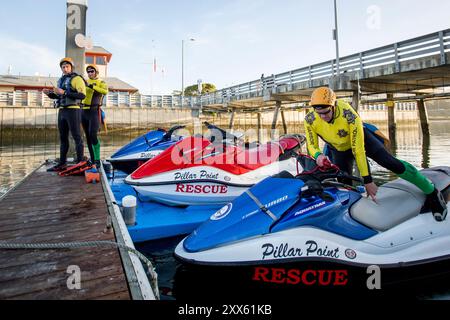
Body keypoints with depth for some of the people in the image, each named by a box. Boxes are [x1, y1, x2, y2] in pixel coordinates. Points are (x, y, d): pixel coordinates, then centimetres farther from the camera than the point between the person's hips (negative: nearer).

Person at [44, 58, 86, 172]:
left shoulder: (77, 79, -5)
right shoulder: (61, 80, 19)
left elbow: (82, 95, -19)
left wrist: (64, 92, -21)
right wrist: (49, 93, 7)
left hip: (73, 110, -8)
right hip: (62, 111, 8)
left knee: (77, 137, -7)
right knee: (63, 138, 9)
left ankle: (80, 163, -3)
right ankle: (62, 164, 15)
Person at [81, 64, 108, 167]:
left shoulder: (101, 83, 3)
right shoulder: (85, 82, 18)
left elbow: (105, 92, -18)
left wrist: (92, 86, -27)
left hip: (94, 111, -5)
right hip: (84, 111, 6)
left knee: (93, 135, -17)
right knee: (88, 137, 6)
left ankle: (97, 160, -12)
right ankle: (92, 159, 13)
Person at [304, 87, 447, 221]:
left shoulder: (349, 114, -36)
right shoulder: (310, 120, -28)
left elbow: (358, 149, -35)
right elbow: (311, 145, -17)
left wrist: (368, 180, -31)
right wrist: (318, 155, -43)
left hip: (360, 137, -3)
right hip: (339, 150, 3)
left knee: (392, 163, -16)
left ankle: (432, 192, 1)